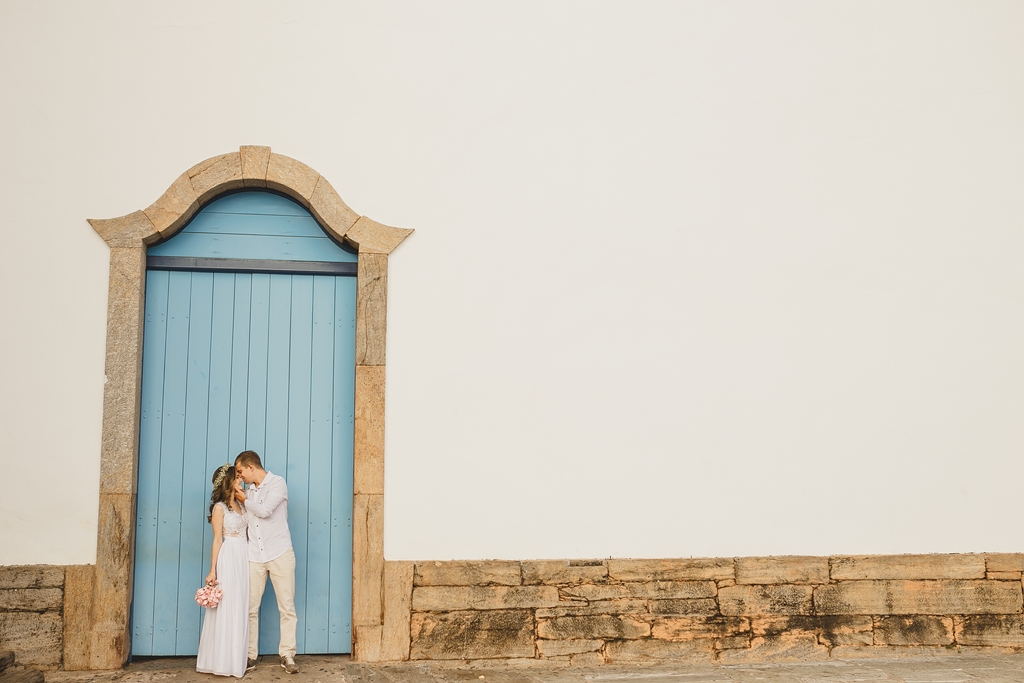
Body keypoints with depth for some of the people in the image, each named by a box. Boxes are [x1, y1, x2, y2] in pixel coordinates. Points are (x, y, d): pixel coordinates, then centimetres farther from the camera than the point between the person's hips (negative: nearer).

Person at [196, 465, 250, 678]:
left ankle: (236, 660, 13)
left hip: (243, 559, 7)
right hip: (227, 559, -7)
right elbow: (217, 540, -9)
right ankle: (222, 661, 3)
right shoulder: (219, 507, -5)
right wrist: (212, 570, -12)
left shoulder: (240, 505, 15)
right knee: (226, 608, -3)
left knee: (239, 609, 8)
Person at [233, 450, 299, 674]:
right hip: (254, 556, 5)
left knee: (286, 607, 0)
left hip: (280, 554, -5)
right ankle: (250, 656, 10)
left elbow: (264, 510, -16)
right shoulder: (249, 492, 14)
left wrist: (244, 500, -2)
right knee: (250, 608, 2)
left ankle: (287, 655, 6)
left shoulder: (277, 483, -4)